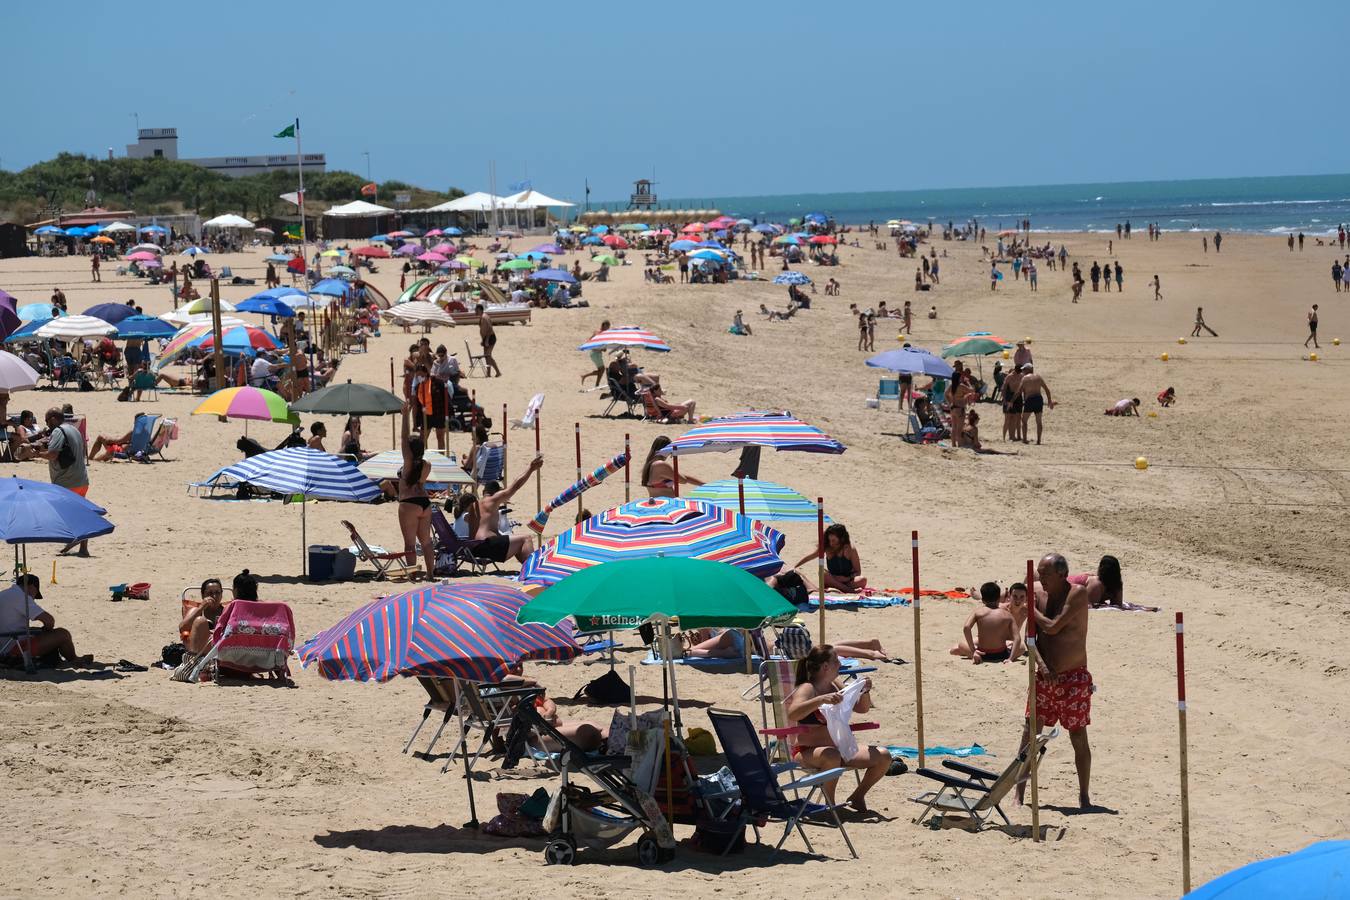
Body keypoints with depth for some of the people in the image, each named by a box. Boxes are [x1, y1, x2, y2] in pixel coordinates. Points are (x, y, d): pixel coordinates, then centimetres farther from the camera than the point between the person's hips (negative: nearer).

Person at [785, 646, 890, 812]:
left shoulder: (834, 686, 9)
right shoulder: (807, 689, -12)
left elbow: (862, 708, 20)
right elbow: (792, 715, -32)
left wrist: (865, 692, -1)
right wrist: (821, 699, -41)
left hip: (839, 749, 7)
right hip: (808, 751, -7)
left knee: (883, 757, -5)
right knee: (832, 757, -42)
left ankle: (857, 797, 13)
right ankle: (829, 803, -20)